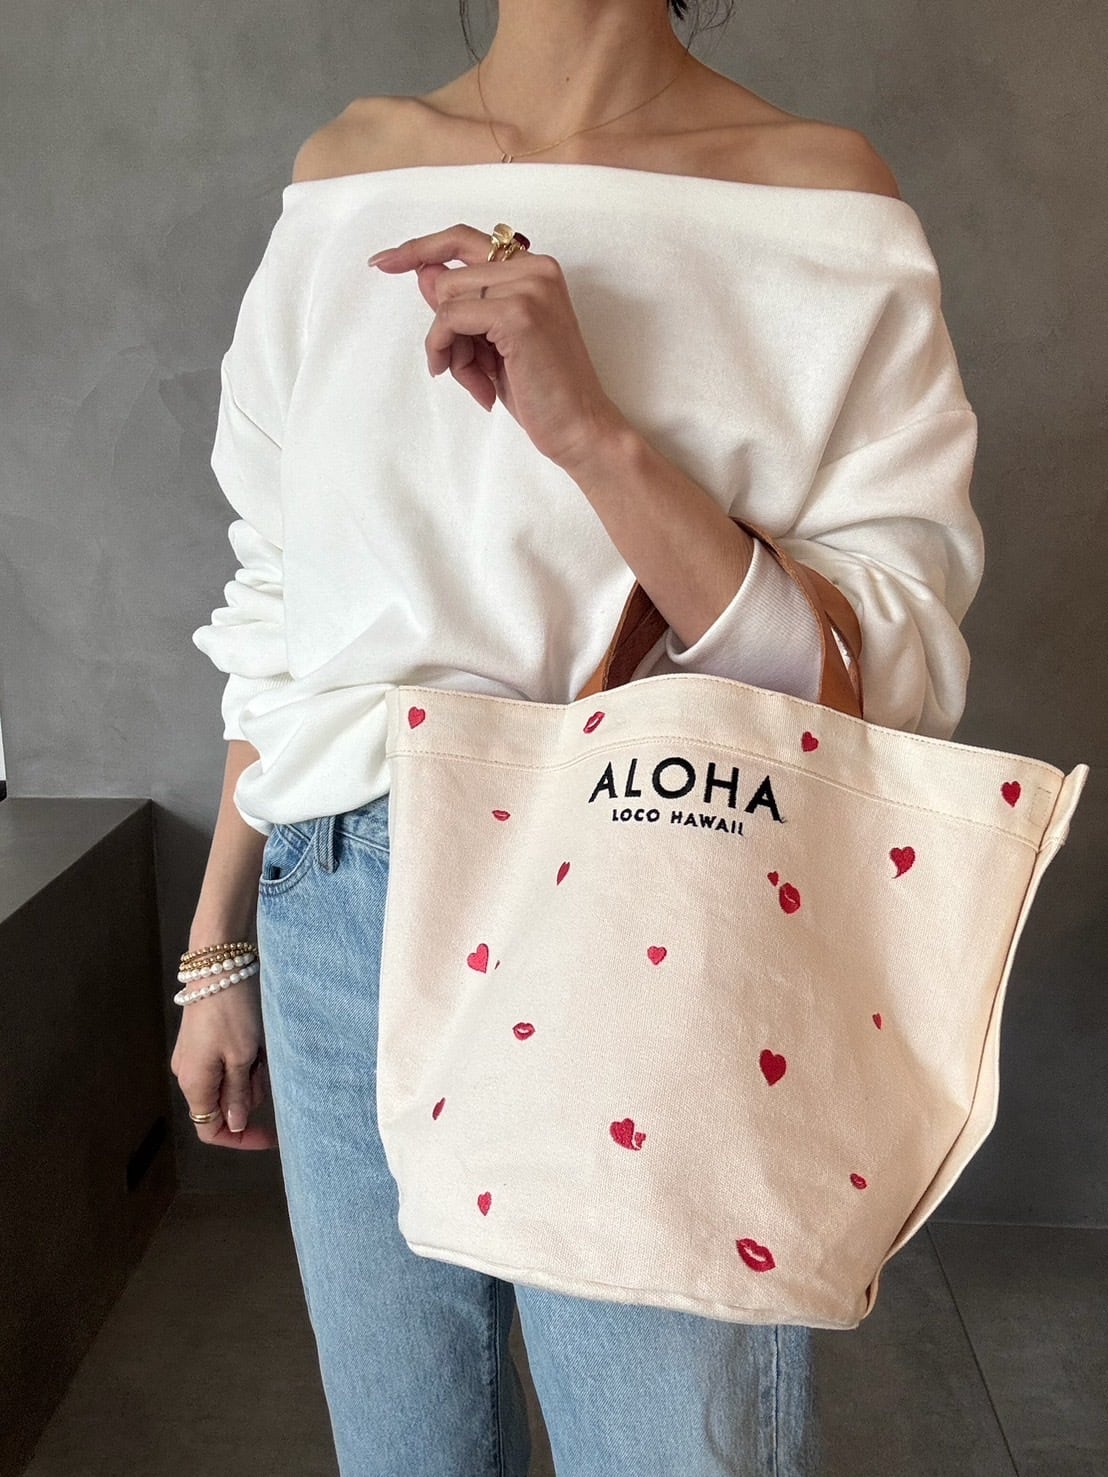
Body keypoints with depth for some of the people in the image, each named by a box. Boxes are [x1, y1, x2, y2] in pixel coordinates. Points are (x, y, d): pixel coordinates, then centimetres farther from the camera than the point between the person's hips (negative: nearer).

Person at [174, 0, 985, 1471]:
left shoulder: (826, 197, -4)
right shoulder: (347, 176, 7)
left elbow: (898, 683, -12)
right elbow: (278, 624, 10)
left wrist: (589, 429, -22)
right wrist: (215, 950, 12)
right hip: (340, 916, 4)